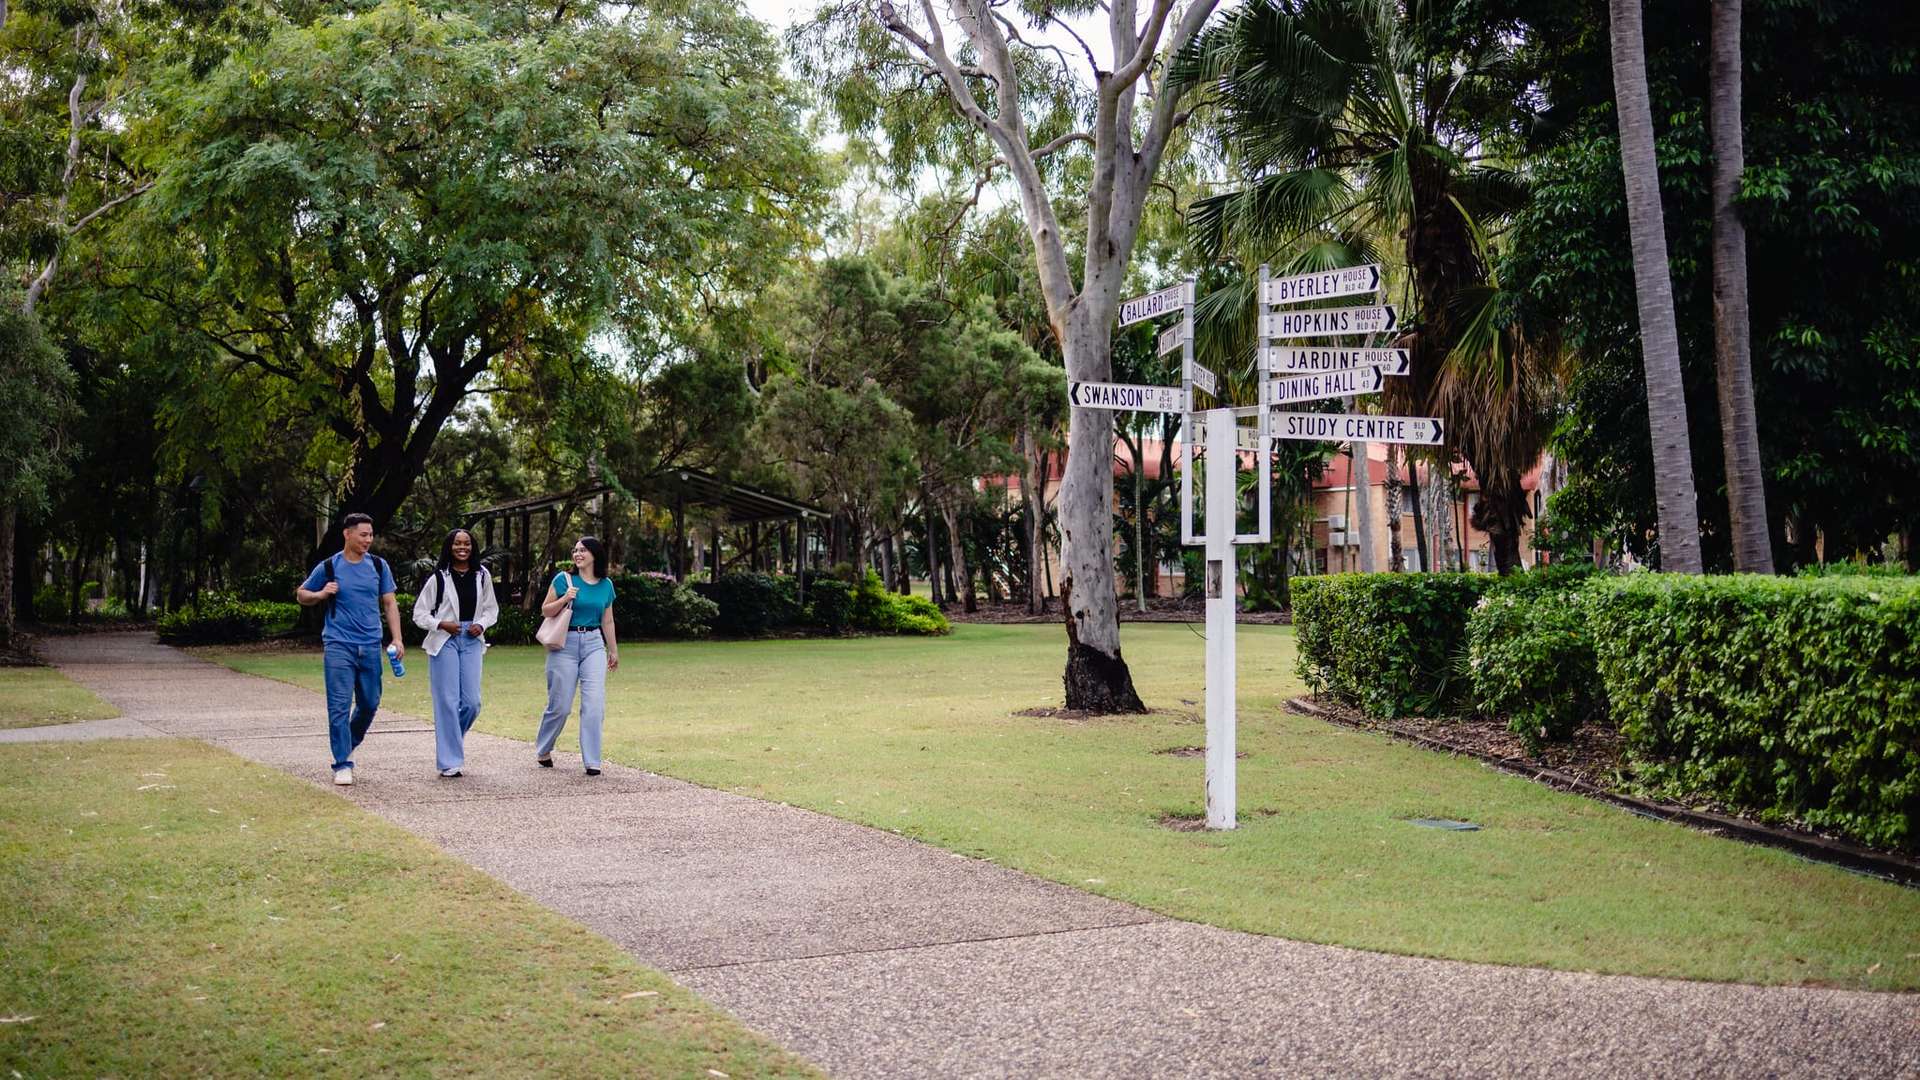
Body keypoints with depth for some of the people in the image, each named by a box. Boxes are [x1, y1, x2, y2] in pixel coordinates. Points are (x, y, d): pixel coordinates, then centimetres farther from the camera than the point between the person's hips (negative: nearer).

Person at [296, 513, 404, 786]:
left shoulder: (378, 566, 7)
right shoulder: (329, 567, 0)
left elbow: (389, 603, 11)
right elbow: (301, 594, 12)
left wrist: (397, 640, 4)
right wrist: (321, 594, -10)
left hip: (371, 648, 3)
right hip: (339, 647, -3)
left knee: (369, 703, 9)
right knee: (340, 706, -7)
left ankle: (348, 745, 34)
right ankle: (342, 764, -2)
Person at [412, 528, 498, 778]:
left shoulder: (482, 575, 7)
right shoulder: (438, 577, -3)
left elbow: (491, 609, 17)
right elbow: (420, 613, 2)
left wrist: (481, 625, -2)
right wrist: (441, 624, -14)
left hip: (471, 642, 3)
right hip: (444, 642, -3)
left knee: (472, 702, 0)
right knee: (448, 701, -4)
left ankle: (449, 738, 28)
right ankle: (449, 762, 2)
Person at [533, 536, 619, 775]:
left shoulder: (605, 585, 8)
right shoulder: (564, 579, -2)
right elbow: (545, 611, 2)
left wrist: (613, 650, 25)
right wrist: (564, 599, -16)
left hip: (594, 645, 3)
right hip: (565, 644, -3)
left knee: (594, 703, -9)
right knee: (560, 705, 2)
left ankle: (592, 761, -4)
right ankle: (542, 749, 27)